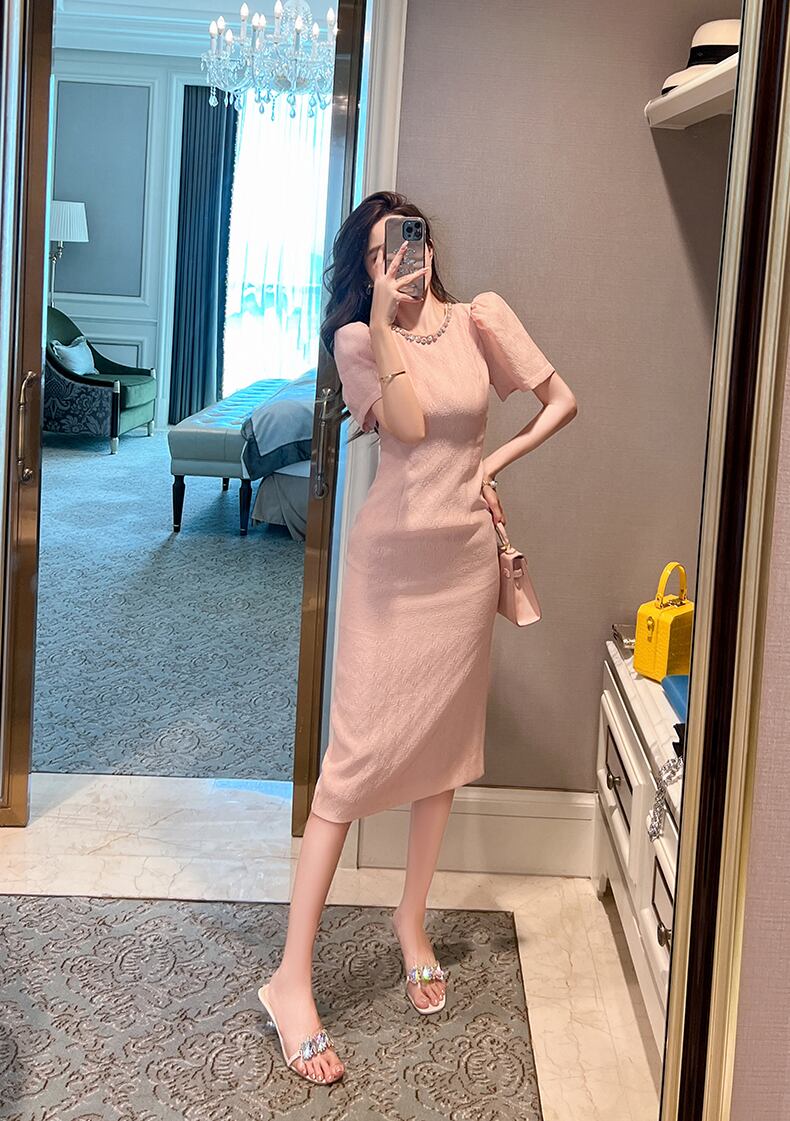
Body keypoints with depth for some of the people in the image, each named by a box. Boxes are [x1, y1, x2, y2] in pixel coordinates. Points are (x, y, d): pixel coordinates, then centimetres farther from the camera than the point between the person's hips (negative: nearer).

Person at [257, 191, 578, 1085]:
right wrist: (385, 318, -20)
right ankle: (292, 981, -4)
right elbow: (408, 423, -19)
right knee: (358, 751, -8)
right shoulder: (358, 337, -4)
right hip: (389, 559, -3)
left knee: (444, 743, 11)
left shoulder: (481, 319, 3)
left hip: (465, 558, 3)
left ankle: (411, 923, 31)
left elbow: (561, 401, 7)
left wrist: (495, 464, -2)